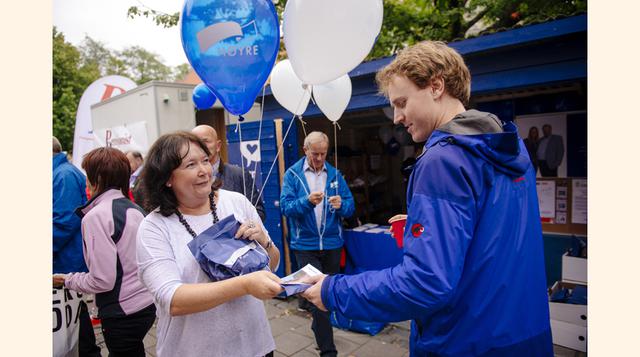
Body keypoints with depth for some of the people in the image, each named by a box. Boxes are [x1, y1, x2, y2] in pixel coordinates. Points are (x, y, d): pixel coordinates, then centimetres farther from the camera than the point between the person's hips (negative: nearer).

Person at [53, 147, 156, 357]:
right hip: (148, 305, 7)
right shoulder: (135, 209, 4)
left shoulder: (96, 216, -16)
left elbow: (103, 280, -16)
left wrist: (68, 280, 0)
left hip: (123, 314, -6)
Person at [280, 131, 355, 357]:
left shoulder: (335, 174, 4)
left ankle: (318, 326, 44)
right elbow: (286, 207, -13)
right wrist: (307, 201, -29)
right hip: (306, 245, -3)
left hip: (332, 243, 3)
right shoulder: (292, 174, -3)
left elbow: (350, 207, 0)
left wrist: (341, 205, -22)